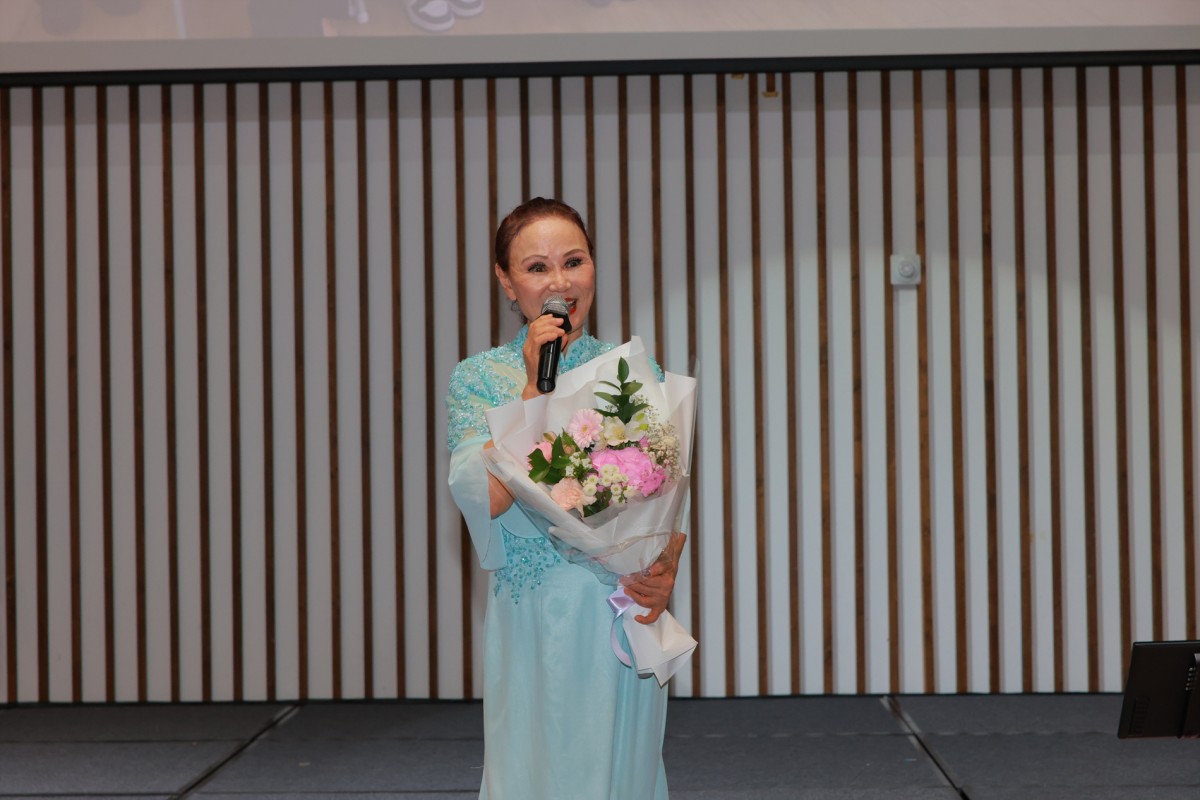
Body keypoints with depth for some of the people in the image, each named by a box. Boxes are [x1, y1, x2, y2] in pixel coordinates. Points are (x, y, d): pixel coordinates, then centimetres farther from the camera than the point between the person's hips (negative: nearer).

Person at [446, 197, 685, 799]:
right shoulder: (478, 378, 1)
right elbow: (486, 495, -13)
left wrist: (666, 568, -15)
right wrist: (536, 385, -14)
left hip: (625, 612, 1)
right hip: (529, 615, -1)